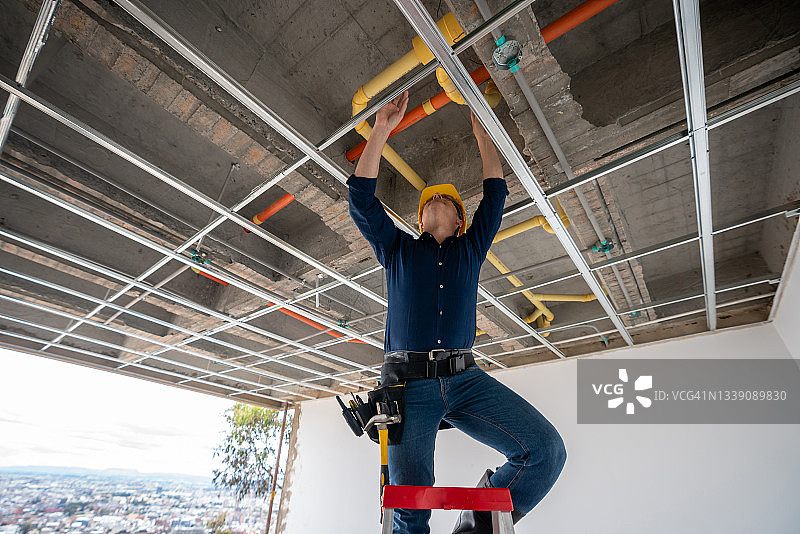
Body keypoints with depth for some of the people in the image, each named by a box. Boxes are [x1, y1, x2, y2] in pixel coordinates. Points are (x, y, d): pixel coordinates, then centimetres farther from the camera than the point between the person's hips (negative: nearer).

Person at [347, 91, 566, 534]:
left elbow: (495, 193, 21)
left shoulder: (470, 249, 21)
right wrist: (381, 130, 11)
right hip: (408, 384, -1)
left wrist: (482, 133, 28)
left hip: (465, 379, 2)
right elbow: (361, 197, 10)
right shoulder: (397, 248, 17)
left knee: (546, 450, -14)